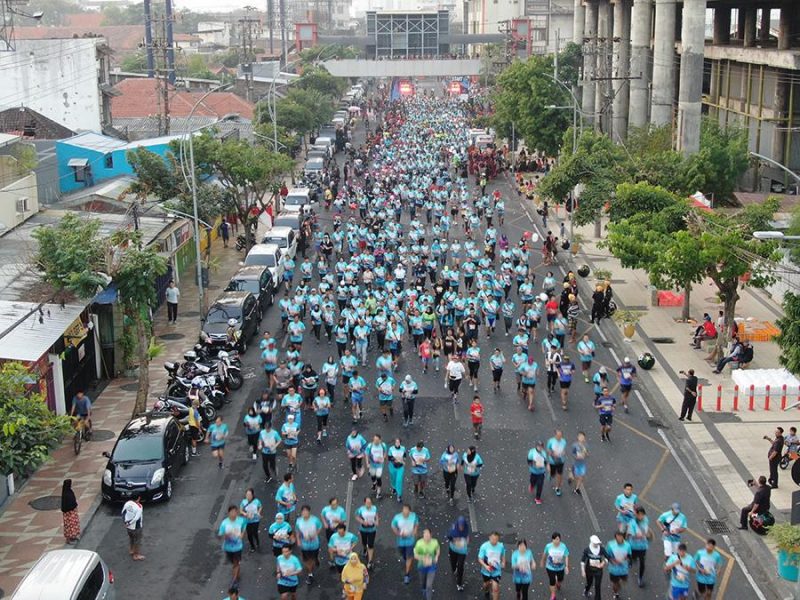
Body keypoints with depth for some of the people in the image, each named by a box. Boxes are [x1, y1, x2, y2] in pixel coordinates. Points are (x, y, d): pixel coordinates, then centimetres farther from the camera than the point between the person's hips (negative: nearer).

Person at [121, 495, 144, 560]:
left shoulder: (127, 503, -9)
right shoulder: (139, 507, -28)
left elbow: (123, 512, 0)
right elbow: (136, 518, -29)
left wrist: (125, 521, 7)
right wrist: (129, 523, -16)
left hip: (128, 526, 6)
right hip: (136, 527, -6)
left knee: (131, 538, 29)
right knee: (137, 541, 14)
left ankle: (131, 550, 48)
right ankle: (136, 555, 28)